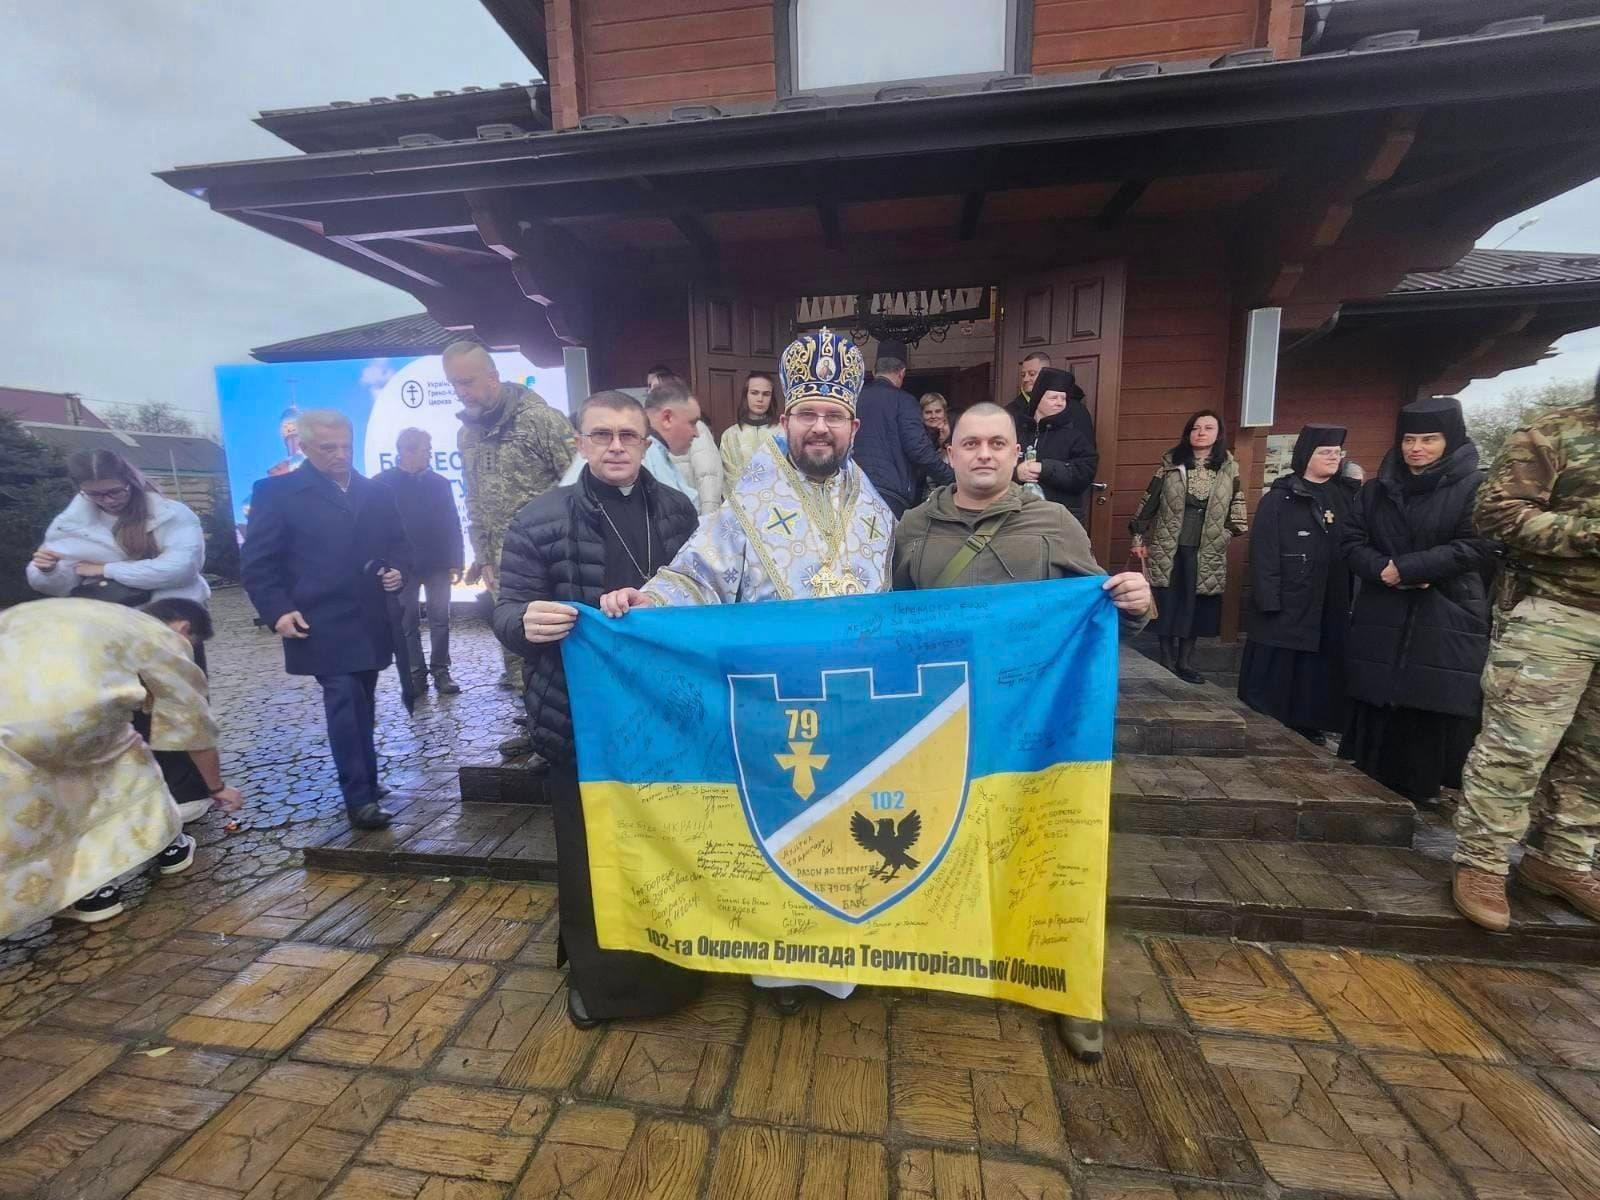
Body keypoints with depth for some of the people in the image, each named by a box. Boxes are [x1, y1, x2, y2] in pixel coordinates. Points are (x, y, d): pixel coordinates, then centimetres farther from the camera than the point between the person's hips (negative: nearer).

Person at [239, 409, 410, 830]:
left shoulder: (377, 493, 12)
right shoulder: (276, 492, -1)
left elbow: (398, 542, 19)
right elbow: (256, 561, -2)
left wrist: (398, 569, -2)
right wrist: (277, 611, -12)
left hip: (370, 623, 5)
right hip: (322, 626, -5)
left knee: (361, 705, 13)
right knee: (344, 701, -11)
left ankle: (365, 784, 25)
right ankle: (360, 797, -5)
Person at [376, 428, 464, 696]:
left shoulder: (440, 483, 5)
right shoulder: (382, 483, -2)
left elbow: (452, 524, 4)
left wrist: (456, 561, -1)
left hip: (438, 564, 2)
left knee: (440, 620, 3)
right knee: (408, 623, 5)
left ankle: (441, 672, 11)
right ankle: (416, 674, 13)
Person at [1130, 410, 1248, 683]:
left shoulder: (1229, 467, 5)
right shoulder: (1171, 462, 1)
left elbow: (1236, 506, 14)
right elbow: (1150, 499, 2)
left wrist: (1234, 531, 5)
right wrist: (1139, 536, 1)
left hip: (1207, 551, 1)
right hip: (1168, 546, -1)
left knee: (1195, 605, 5)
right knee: (1167, 602, 2)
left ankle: (1185, 662, 16)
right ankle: (1167, 661, 13)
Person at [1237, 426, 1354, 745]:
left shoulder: (1344, 496, 11)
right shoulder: (1278, 499, -6)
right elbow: (1263, 554, -11)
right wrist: (1269, 602, -16)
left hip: (1331, 605, 5)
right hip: (1287, 604, -5)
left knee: (1319, 671, 10)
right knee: (1275, 673, 1)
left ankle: (1309, 726, 24)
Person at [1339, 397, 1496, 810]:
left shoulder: (1474, 486, 0)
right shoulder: (1377, 488, 11)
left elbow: (1477, 546, -9)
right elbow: (1352, 540, 6)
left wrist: (1407, 568, -16)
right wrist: (1382, 569, -12)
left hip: (1447, 620, -3)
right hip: (1381, 618, 3)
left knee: (1433, 707, -2)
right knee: (1377, 704, 6)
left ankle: (1422, 787, 12)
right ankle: (1373, 786, 17)